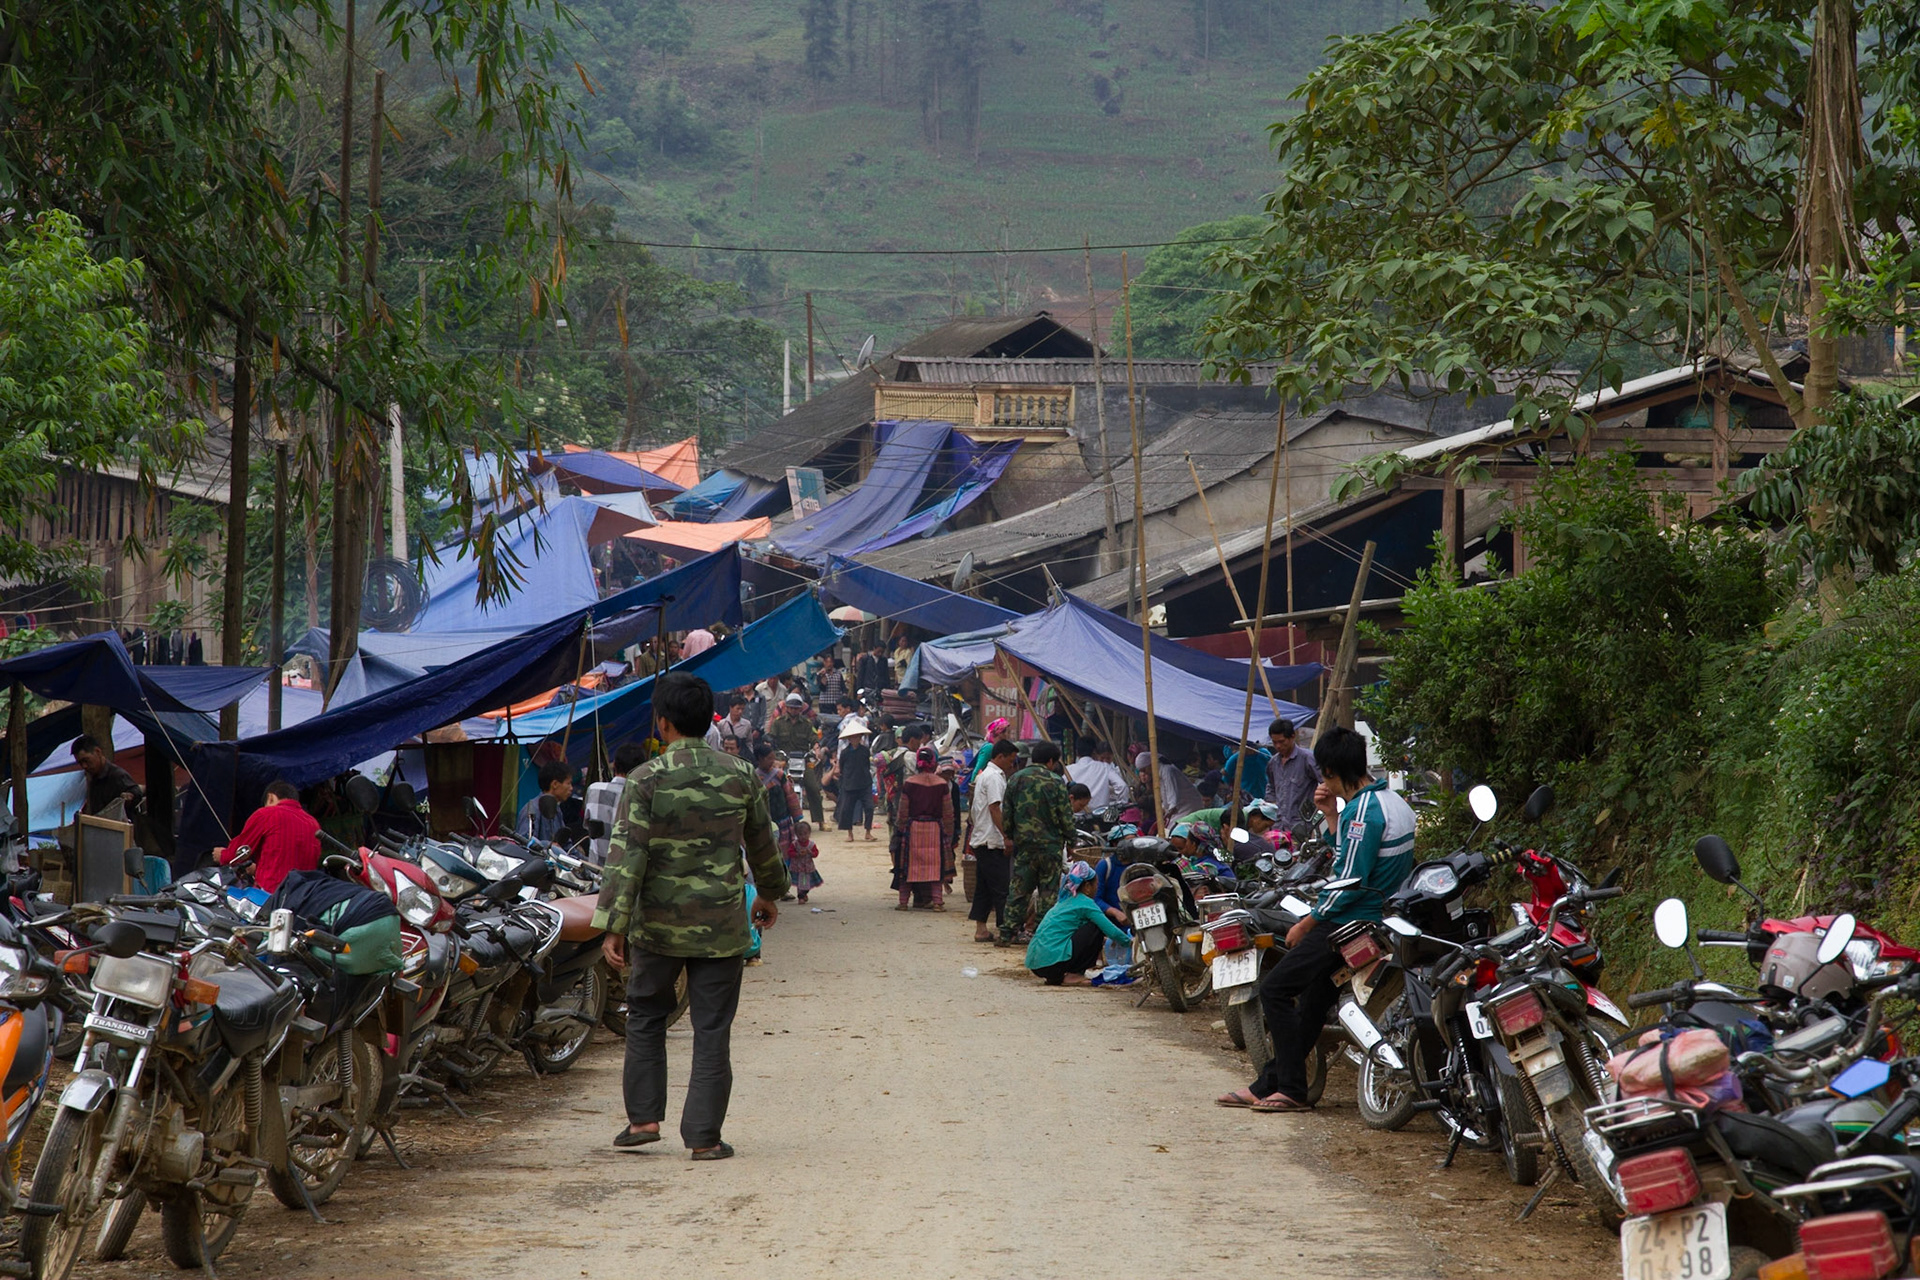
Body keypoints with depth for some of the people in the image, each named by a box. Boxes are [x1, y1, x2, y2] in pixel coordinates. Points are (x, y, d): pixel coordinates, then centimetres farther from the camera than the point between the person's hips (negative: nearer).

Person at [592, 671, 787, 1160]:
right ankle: (704, 1135, 5)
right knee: (712, 1030, 5)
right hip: (722, 926, 1)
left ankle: (643, 1117, 15)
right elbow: (761, 844, 14)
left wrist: (615, 927, -10)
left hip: (658, 924, -1)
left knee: (646, 1018, 18)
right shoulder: (740, 777, 0)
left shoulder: (646, 779, -10)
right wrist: (769, 894, 31)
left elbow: (628, 856, -13)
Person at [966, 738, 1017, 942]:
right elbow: (995, 809, -20)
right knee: (1000, 887, -9)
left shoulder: (983, 775, 19)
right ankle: (1004, 928, -11)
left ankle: (981, 929, 11)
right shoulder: (994, 777, -13)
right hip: (992, 841, -10)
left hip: (981, 840, 10)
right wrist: (1006, 837, -20)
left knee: (984, 886, 10)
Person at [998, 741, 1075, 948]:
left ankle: (1007, 933, 3)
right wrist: (1071, 838, 6)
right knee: (1049, 891, 4)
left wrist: (1009, 837, 22)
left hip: (1023, 844, 3)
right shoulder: (1055, 782, -7)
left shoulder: (1015, 780, 5)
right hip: (1050, 844, -3)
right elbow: (1065, 816, -5)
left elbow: (1006, 814, 10)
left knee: (1018, 889, 7)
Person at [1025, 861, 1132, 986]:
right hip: (1053, 960, -8)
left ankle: (1054, 977, 14)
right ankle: (1073, 974, 3)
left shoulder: (1064, 900, 23)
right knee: (1095, 929, 2)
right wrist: (1129, 941, 16)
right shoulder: (1085, 903, -2)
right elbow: (1111, 931, -2)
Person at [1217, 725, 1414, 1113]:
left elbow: (1351, 882, -21)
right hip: (1380, 918, 10)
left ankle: (1292, 1090, -5)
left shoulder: (1364, 810, -19)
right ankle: (1267, 1087, 21)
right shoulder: (1391, 801, 12)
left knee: (1274, 987, -6)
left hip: (1351, 923, -10)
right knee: (1312, 1001, 16)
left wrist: (1307, 924, -12)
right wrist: (1331, 814, 12)